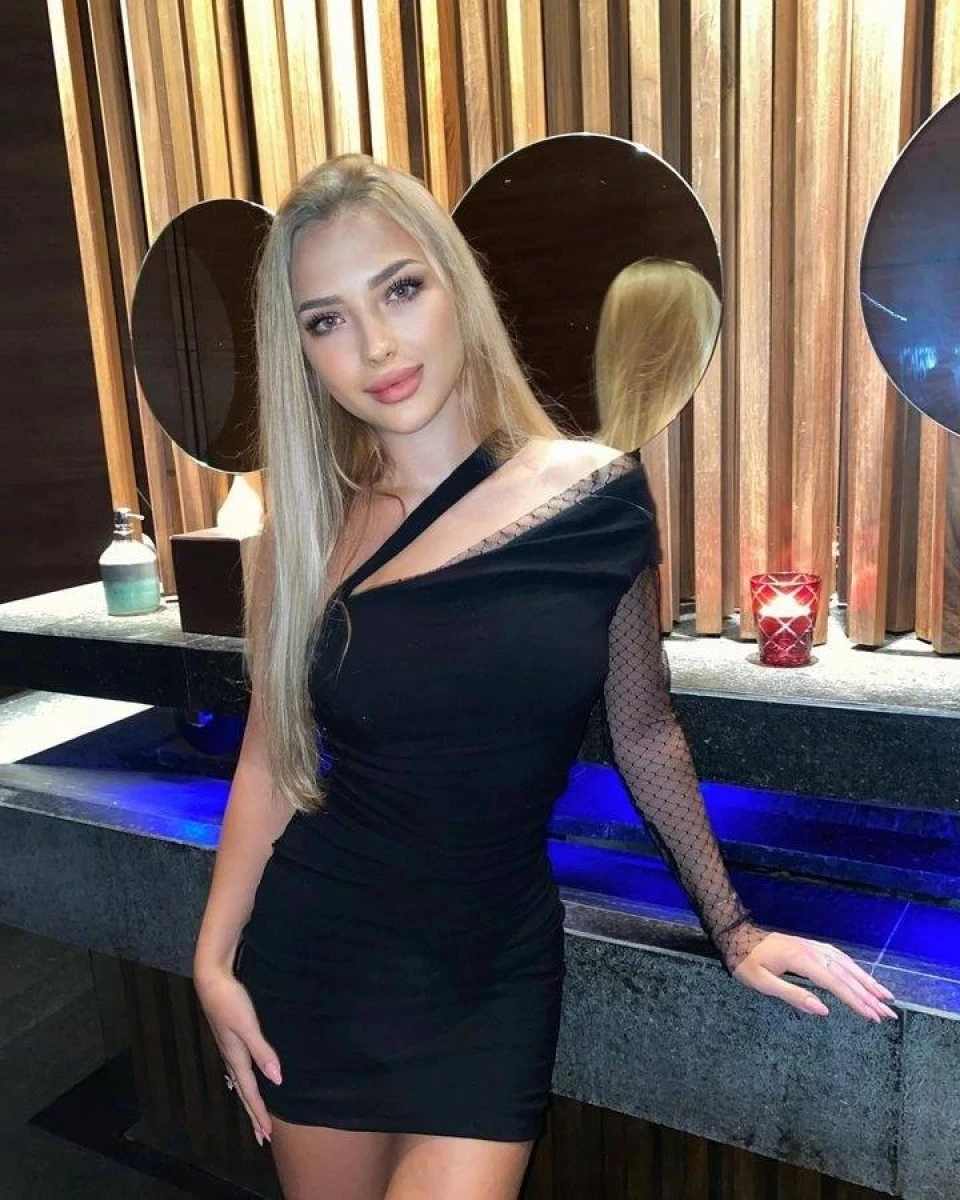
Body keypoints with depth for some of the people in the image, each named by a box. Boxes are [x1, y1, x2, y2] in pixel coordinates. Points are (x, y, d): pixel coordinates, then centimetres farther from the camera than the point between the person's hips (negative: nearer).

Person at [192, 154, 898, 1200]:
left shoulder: (598, 496, -10)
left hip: (493, 972, -1)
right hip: (312, 957, 2)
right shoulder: (309, 531, -7)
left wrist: (731, 925, 6)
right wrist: (215, 959, -2)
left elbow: (644, 731, 1)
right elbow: (271, 760, 1)